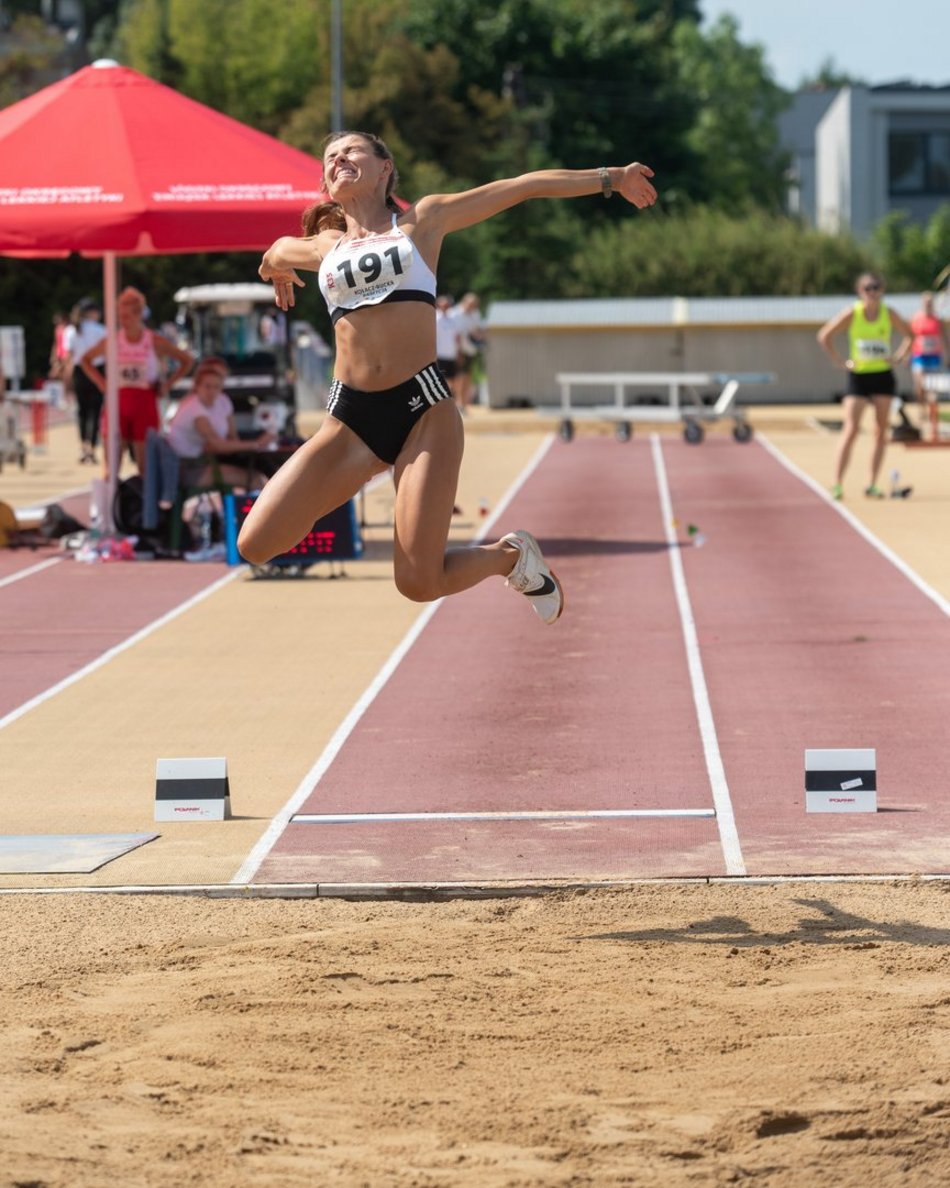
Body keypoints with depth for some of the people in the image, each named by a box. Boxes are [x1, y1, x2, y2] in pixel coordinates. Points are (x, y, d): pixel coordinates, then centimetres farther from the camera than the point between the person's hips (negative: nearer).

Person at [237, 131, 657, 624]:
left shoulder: (423, 221, 11)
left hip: (423, 409, -3)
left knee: (419, 583, -12)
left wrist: (611, 177, 19)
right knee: (255, 546, -11)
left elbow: (523, 187, 15)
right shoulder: (323, 247, 17)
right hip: (349, 418, 3)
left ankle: (510, 556, 19)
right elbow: (276, 254, 40)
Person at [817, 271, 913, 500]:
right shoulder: (852, 314, -10)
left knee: (881, 432, 3)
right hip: (858, 376, -3)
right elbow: (825, 336, -4)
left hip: (883, 376, 3)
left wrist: (898, 357, 0)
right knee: (851, 430, -11)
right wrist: (839, 362, -8)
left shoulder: (889, 314, -3)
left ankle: (872, 485, 9)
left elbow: (909, 334, 13)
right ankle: (837, 483, -11)